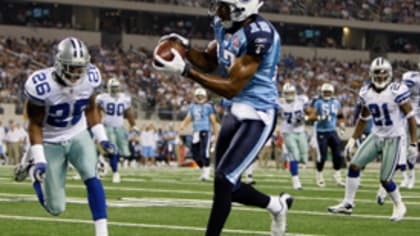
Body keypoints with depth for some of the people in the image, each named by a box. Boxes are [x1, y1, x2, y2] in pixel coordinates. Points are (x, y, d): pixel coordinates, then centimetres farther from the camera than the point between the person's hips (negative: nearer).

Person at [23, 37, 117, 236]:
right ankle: (36, 175, 34)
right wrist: (39, 160, -19)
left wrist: (101, 138, 1)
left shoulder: (90, 78, -15)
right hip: (51, 143, -3)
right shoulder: (41, 86, -28)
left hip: (78, 136, 3)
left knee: (92, 179, -23)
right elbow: (35, 124, -16)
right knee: (56, 208, 1)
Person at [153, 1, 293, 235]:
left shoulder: (258, 34, -25)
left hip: (257, 116, -9)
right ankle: (277, 205, 39)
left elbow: (232, 88, -25)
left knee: (223, 180, -13)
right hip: (234, 111, 9)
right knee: (229, 186, 16)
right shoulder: (224, 25, 2)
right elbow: (208, 63, 17)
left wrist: (185, 70, -28)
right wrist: (185, 47, -3)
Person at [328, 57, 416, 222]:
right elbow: (363, 119, 15)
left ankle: (399, 206, 19)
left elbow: (410, 117, -11)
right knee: (354, 165, -4)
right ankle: (348, 204, 8)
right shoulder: (366, 93, 0)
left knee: (385, 179, -7)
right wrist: (353, 140, 12)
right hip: (376, 137, 6)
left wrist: (413, 144, -12)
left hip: (394, 139, -6)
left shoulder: (397, 91, -17)